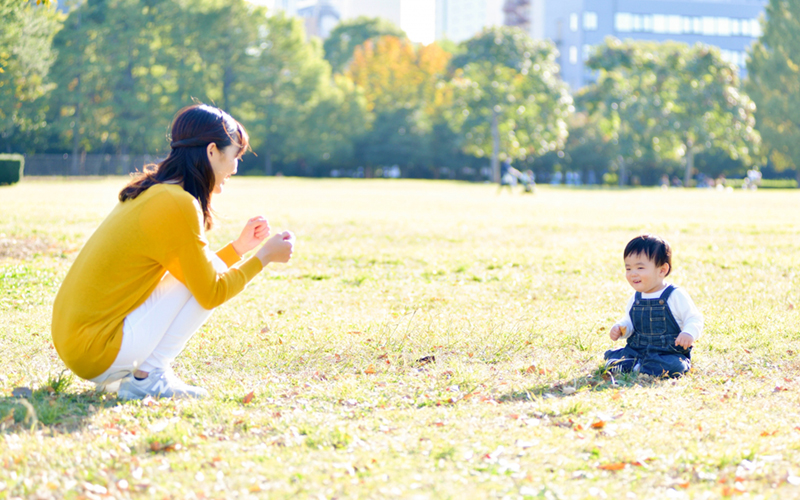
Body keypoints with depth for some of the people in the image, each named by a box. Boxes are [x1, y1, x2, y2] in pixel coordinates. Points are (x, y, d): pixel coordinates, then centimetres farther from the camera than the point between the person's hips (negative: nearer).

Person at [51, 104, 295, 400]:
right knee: (205, 280, -4)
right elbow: (211, 292, -10)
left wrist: (240, 246, 21)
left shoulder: (151, 193, 14)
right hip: (95, 352, -9)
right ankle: (147, 377, -4)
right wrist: (264, 256, 0)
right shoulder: (178, 204, -15)